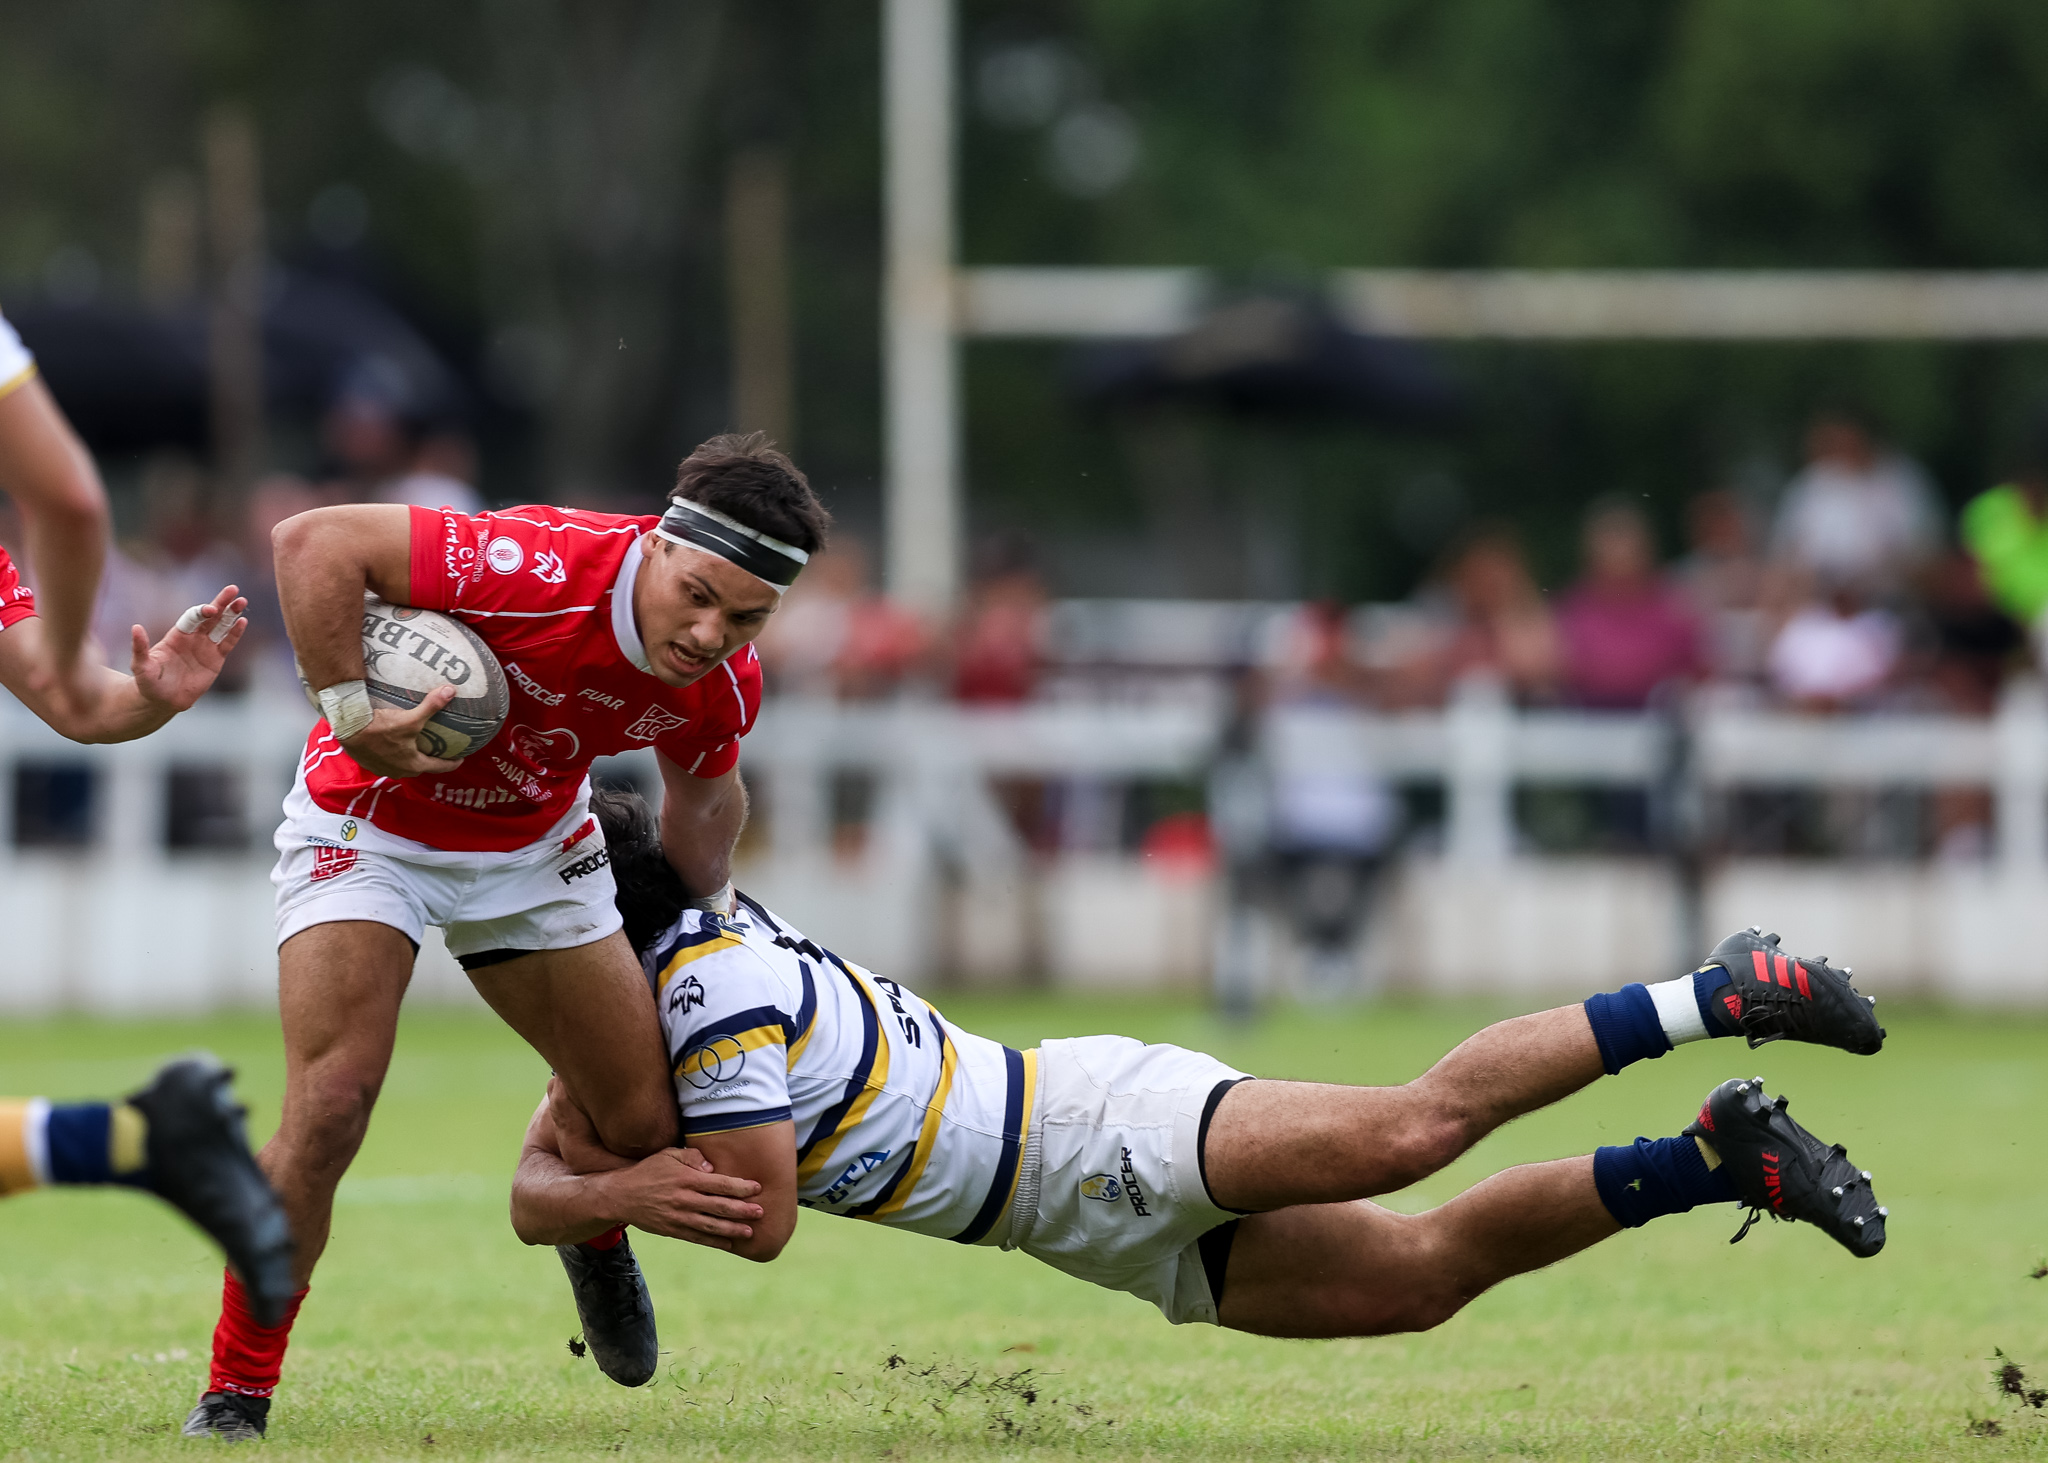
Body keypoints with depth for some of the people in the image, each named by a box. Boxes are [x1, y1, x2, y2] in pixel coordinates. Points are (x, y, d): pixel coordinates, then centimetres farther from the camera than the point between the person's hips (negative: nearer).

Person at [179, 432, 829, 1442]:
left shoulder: (725, 687, -15)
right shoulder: (543, 567, -36)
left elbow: (701, 791, 11)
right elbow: (314, 541, -35)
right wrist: (350, 712, -35)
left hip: (536, 845, 6)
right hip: (370, 820, -5)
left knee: (644, 1126, 5)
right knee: (326, 1117, -22)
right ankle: (234, 1396, -7)